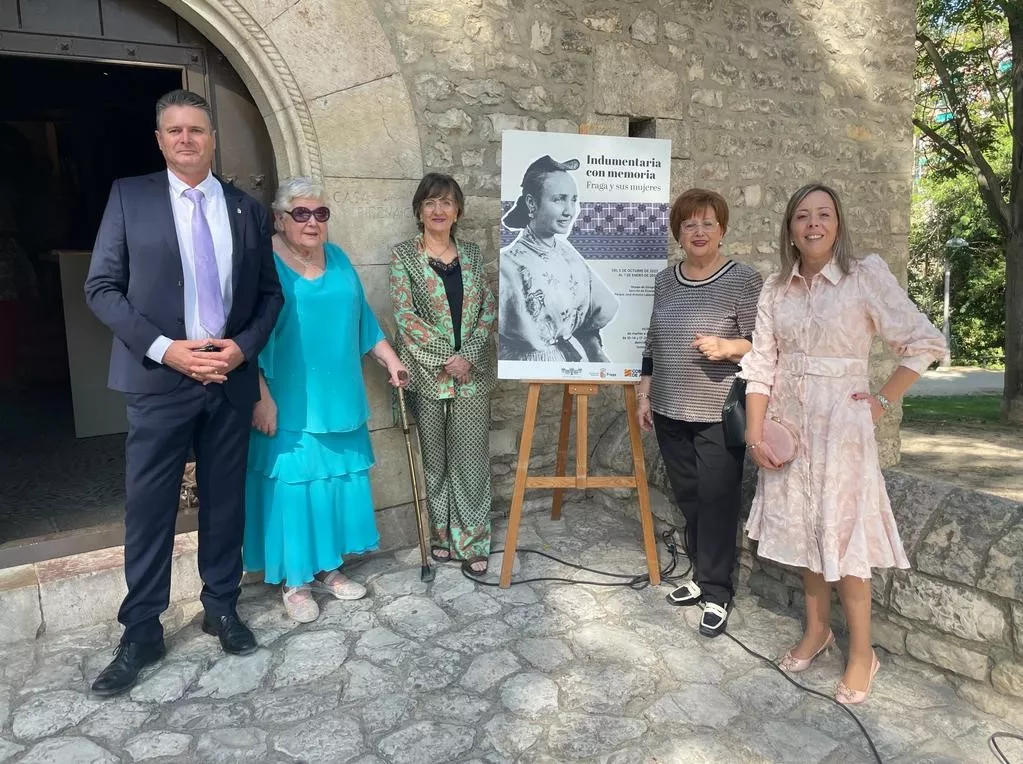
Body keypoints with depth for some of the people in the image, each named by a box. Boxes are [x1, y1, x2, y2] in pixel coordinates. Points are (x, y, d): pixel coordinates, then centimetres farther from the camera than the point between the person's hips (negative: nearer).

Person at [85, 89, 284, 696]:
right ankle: (142, 632, 20)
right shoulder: (130, 196, 1)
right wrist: (165, 349, -15)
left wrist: (243, 346, -9)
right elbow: (102, 287, -4)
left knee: (226, 500, 12)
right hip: (160, 379, -2)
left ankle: (222, 608, 29)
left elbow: (270, 294, 9)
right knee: (149, 507, 5)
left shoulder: (248, 209, 7)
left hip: (232, 379, 2)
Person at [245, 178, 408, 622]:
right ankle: (294, 581, 16)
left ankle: (328, 568, 27)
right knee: (293, 486, 1)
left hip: (338, 400, 6)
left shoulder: (337, 259, 10)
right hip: (288, 404, -6)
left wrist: (389, 358, 12)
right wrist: (261, 396, -17)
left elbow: (360, 317, 17)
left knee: (337, 481, 11)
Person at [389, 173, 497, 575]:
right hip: (428, 373, -2)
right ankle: (441, 534, 25)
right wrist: (445, 358, -13)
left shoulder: (472, 253, 9)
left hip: (472, 373, 2)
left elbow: (489, 309, 5)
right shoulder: (403, 255, 0)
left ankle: (472, 541, 15)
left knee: (471, 460, 3)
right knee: (435, 460, 9)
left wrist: (468, 355, -9)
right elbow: (404, 315, -7)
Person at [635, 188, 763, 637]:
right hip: (670, 413, 5)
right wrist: (644, 394, 12)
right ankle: (702, 576, 30)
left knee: (717, 503, 1)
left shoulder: (744, 280, -6)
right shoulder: (665, 280, 10)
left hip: (719, 416, -5)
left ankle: (717, 594, 14)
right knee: (688, 499, 14)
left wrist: (726, 347, -24)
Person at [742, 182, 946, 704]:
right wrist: (754, 431, -3)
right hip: (788, 425, 4)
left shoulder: (866, 274, -7)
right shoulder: (776, 288, 4)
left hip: (840, 425, -4)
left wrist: (883, 401, -7)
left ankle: (861, 653, 19)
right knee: (801, 529, 14)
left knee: (842, 537, 0)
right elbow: (761, 365, 3)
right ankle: (816, 630, 33)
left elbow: (925, 343, -6)